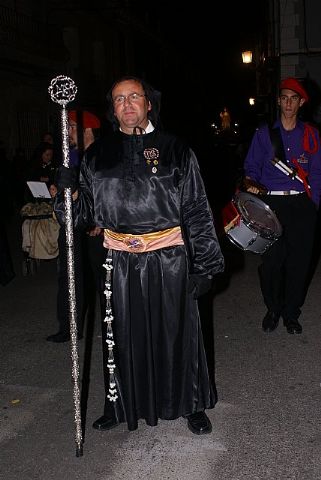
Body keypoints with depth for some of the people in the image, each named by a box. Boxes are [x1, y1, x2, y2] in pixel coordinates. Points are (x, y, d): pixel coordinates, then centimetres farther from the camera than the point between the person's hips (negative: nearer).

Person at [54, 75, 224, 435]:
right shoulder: (98, 155, 8)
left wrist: (205, 263, -4)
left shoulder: (175, 150, 1)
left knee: (176, 332, 9)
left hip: (169, 260, -2)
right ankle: (121, 404, 34)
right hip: (121, 263, 2)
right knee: (122, 335, 13)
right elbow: (85, 209, 9)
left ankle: (192, 405, 29)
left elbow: (197, 211, 0)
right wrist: (68, 189, -11)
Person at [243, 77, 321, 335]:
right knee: (271, 259, -2)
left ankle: (291, 313, 19)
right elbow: (252, 166, 9)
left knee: (299, 260, 2)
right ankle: (273, 309, 19)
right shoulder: (264, 133, 9)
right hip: (271, 203, -1)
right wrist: (252, 184, -11)